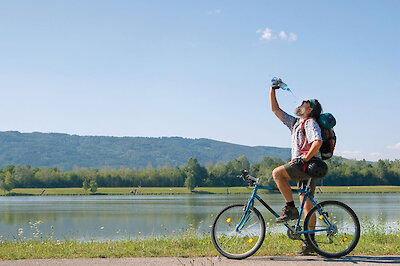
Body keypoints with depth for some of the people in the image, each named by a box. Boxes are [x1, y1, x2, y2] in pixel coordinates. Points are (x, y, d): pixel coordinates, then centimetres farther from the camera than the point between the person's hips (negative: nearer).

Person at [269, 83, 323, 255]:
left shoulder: (310, 123, -5)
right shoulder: (295, 123, 21)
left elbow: (318, 141, -23)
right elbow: (275, 110, 24)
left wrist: (305, 158, -19)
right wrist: (273, 90, 22)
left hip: (308, 165, -9)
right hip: (303, 169, 9)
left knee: (277, 173, -20)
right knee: (307, 204, 6)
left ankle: (291, 209, -14)